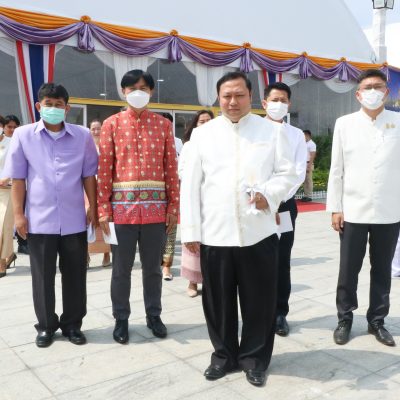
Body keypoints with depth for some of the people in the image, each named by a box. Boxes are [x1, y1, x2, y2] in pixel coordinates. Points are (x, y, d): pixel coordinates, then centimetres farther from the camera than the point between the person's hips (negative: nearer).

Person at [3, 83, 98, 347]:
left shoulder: (83, 136, 1)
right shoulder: (23, 135, 0)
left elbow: (89, 175, 6)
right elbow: (18, 178, 2)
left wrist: (93, 209, 4)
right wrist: (18, 214, -2)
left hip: (74, 220, 1)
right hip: (39, 220, 0)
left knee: (75, 276, 9)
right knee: (42, 276, 10)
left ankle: (72, 324, 26)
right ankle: (46, 326, 26)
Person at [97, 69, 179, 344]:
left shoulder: (163, 125, 6)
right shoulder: (112, 124, 3)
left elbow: (171, 168, 6)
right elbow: (104, 169, -1)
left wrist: (173, 207, 3)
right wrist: (103, 210, -5)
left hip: (155, 207, 1)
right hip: (122, 206, -1)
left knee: (153, 267, 12)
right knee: (122, 269, 9)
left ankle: (153, 315, 28)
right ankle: (121, 319, 24)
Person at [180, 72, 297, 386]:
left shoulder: (272, 130, 7)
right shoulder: (203, 134, 8)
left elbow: (288, 173, 5)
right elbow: (190, 185, 5)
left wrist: (269, 194, -16)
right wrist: (191, 230, 0)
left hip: (259, 232, -1)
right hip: (214, 234, 1)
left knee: (259, 300, 7)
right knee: (218, 300, 10)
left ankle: (255, 357, 27)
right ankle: (224, 355, 30)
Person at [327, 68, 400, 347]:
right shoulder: (345, 124, 3)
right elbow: (336, 169, 3)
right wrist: (335, 208, -1)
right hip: (353, 211, 0)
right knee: (348, 270, 7)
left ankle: (377, 321, 26)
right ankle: (345, 319, 23)